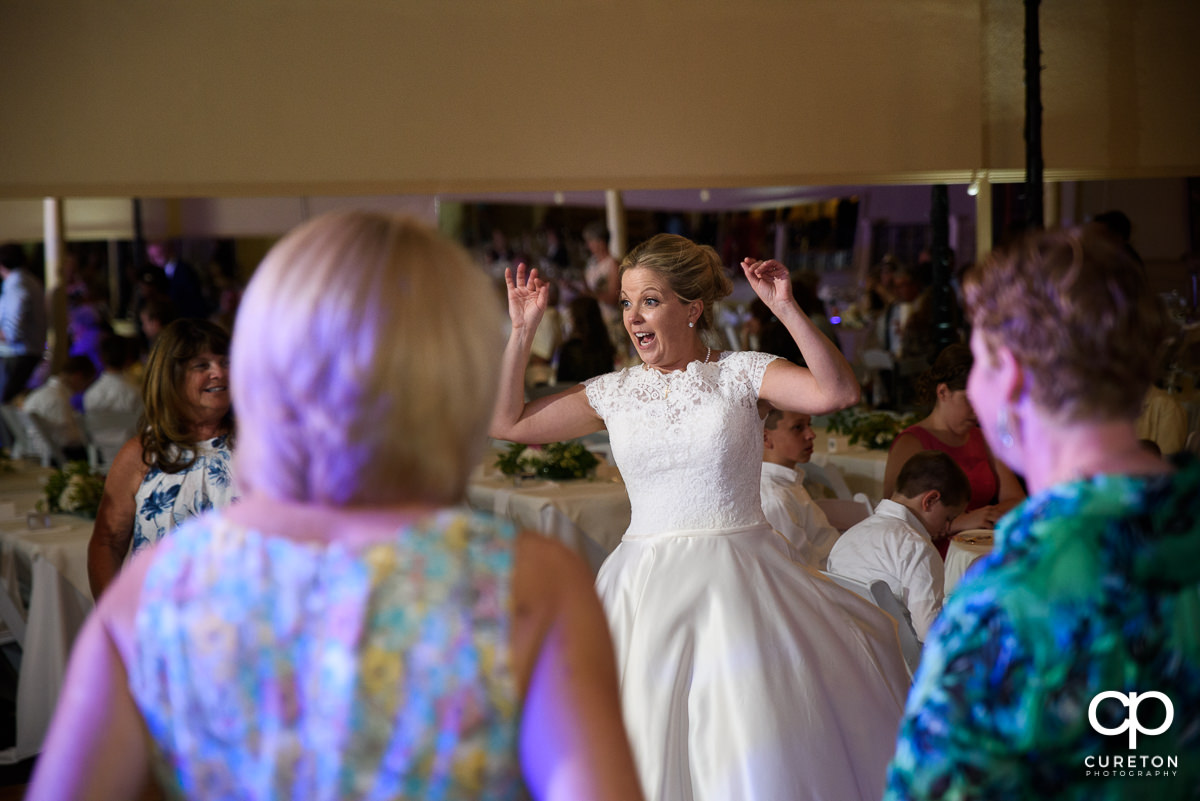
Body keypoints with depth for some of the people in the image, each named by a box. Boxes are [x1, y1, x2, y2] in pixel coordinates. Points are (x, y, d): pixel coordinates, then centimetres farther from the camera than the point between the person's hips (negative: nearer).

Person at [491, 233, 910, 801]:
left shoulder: (742, 374, 0)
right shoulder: (613, 392, 9)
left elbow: (838, 392, -15)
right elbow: (506, 422, 11)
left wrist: (786, 309, -19)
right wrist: (522, 331, 6)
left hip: (739, 578, -2)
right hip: (647, 581, 3)